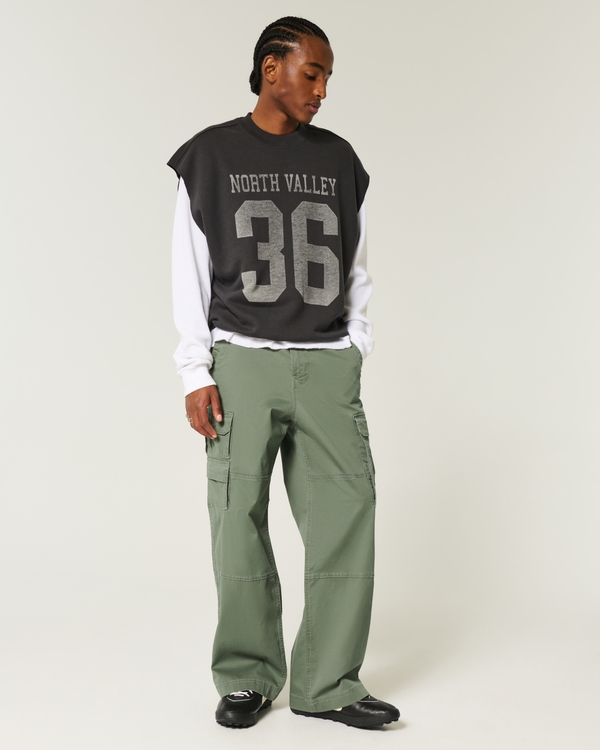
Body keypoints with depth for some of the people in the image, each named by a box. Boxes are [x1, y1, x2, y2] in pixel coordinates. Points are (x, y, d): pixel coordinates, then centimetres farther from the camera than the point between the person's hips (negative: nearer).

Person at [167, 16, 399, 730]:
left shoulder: (340, 160, 16)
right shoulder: (211, 154, 8)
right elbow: (190, 271, 5)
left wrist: (354, 353, 6)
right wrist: (197, 374, -3)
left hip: (327, 365, 3)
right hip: (241, 362, -2)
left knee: (346, 515, -4)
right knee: (240, 523, -2)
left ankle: (328, 683, 6)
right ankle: (247, 678, 13)